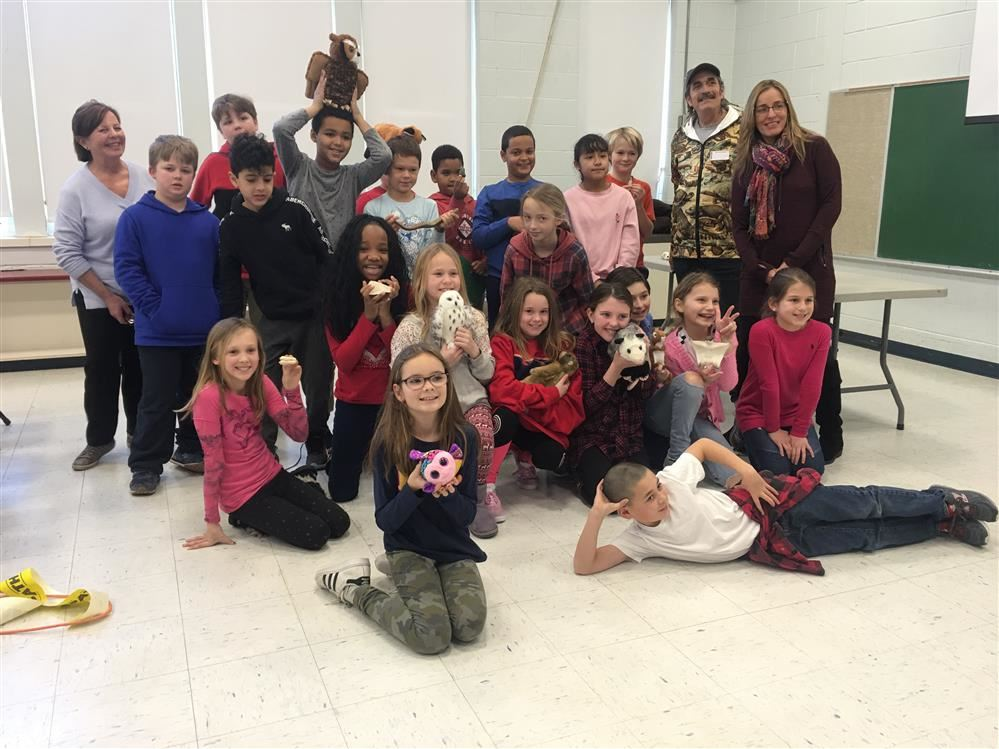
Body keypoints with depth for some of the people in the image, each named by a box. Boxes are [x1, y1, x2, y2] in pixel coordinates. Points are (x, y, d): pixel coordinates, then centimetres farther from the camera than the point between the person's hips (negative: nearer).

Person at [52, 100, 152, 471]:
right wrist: (108, 297, -12)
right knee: (101, 369, 10)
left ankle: (138, 431, 30)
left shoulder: (143, 176, -2)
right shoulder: (76, 188, -11)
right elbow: (66, 252, -10)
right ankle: (99, 438, 27)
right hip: (98, 300, -2)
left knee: (139, 367, 13)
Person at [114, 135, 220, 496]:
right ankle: (145, 466, 17)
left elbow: (222, 272, 9)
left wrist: (221, 311, 1)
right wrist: (154, 309, -17)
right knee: (157, 401, 4)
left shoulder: (208, 221, 4)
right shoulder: (135, 218, -6)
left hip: (205, 330, 4)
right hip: (158, 333, -3)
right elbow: (126, 269, -10)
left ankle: (191, 451, 33)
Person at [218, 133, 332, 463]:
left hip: (314, 315, -1)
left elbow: (326, 257, -2)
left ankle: (318, 448, 30)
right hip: (272, 321, 1)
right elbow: (230, 283, 3)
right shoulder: (230, 227, -2)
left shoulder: (294, 210, -7)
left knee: (318, 387, 9)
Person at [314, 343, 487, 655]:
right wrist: (413, 488, -29)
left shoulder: (463, 437, -10)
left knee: (469, 626, -20)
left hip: (455, 548, 3)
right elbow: (385, 520, -11)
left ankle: (400, 576, 9)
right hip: (408, 547, -3)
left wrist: (446, 493, -26)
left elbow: (468, 514, -5)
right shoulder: (389, 443, -15)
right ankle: (353, 586, 4)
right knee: (431, 635, -22)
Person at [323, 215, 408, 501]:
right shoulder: (337, 294, -10)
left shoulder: (403, 292, -11)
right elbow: (342, 361, -16)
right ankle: (348, 454, 39)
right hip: (353, 400, 0)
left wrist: (386, 312, -25)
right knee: (342, 492, 9)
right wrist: (369, 314, -25)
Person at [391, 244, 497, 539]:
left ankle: (477, 498, 0)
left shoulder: (473, 318, 3)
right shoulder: (410, 327, -6)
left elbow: (487, 374, 8)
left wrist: (474, 351, -13)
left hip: (471, 401, 2)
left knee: (482, 436, -27)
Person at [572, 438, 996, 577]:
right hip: (766, 543, 0)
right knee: (869, 537, 6)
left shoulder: (668, 481, -16)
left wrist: (746, 471, -12)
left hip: (766, 507, 0)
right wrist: (596, 515, -39)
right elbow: (585, 566, -26)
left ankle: (944, 503, 30)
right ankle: (944, 521, 26)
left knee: (864, 507, 4)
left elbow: (703, 444, 0)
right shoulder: (637, 540, -17)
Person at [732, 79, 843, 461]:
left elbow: (831, 205, -7)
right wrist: (761, 268, -8)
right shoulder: (746, 161, 10)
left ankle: (830, 435, 16)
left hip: (809, 271, -3)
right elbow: (739, 224, 7)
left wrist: (794, 262, -13)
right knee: (749, 353, 0)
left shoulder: (814, 149, -1)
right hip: (759, 274, 3)